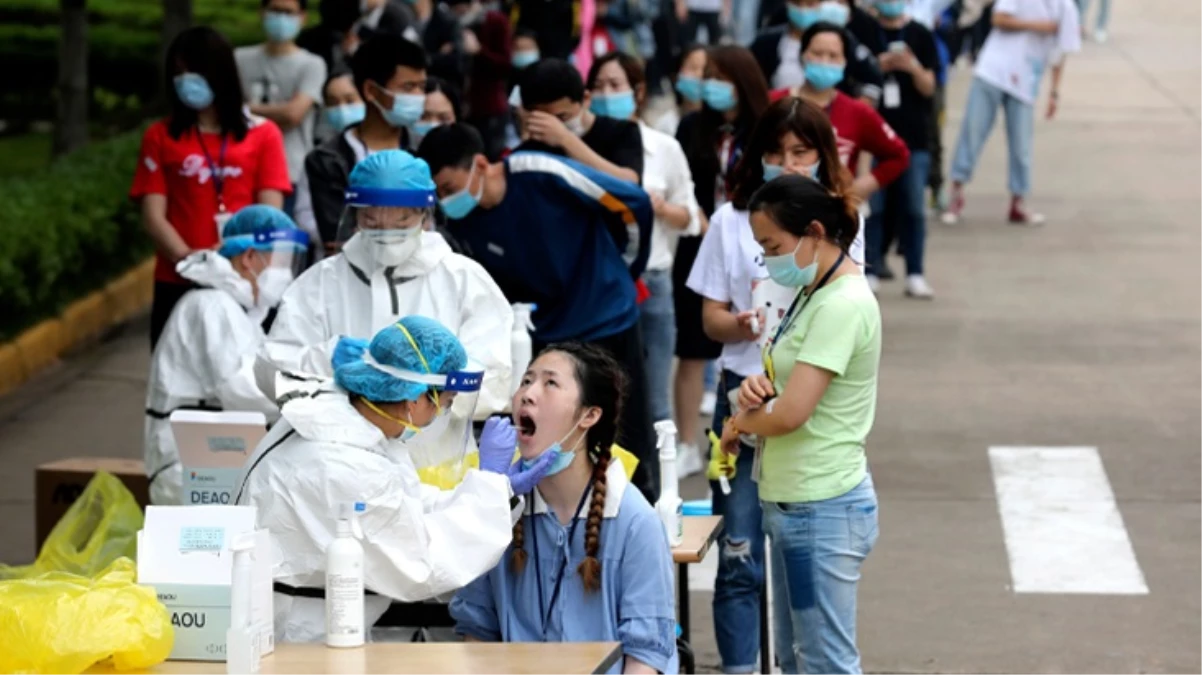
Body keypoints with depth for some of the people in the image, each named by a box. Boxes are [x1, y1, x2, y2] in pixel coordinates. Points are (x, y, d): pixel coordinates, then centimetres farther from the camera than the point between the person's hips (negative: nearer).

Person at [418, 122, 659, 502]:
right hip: (544, 338, 4)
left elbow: (634, 205, -11)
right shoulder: (462, 222, -7)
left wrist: (618, 276, 1)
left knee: (630, 453, 5)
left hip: (607, 326, -4)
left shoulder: (543, 175, -22)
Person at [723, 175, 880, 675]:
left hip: (823, 510, -10)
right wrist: (760, 387, -2)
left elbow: (791, 414, -25)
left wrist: (740, 422, -4)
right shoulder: (814, 293, 11)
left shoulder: (843, 305, -19)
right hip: (791, 503, 10)